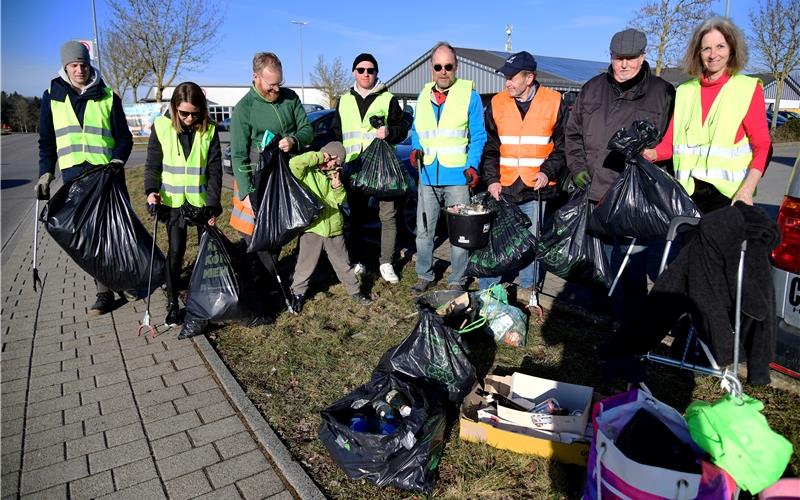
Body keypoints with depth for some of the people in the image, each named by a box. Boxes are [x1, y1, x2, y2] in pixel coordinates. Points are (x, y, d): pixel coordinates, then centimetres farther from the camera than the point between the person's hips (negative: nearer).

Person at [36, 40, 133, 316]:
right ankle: (104, 292, 9)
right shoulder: (52, 96, 9)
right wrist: (45, 174, 3)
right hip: (74, 177, 2)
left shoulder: (108, 96, 4)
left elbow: (124, 137, 5)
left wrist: (117, 161, -13)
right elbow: (46, 141, 12)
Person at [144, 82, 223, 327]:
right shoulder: (162, 127, -4)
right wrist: (152, 191, -15)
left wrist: (214, 204, -8)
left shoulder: (209, 130, -3)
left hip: (201, 201, 1)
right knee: (175, 251, 2)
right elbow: (152, 164, 2)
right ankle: (172, 302, 14)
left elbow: (214, 169, -3)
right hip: (173, 202, 0)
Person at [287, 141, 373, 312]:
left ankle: (354, 290, 30)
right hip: (312, 227, -4)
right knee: (305, 265, 7)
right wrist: (319, 156, -21)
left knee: (343, 263, 16)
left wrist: (337, 186, -10)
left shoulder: (333, 175, 11)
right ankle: (298, 293, 26)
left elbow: (342, 200, 10)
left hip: (334, 228, 5)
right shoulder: (307, 173, -7)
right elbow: (294, 163, -28)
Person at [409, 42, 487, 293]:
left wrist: (472, 166, -15)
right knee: (423, 230, 8)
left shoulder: (470, 95, -2)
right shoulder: (423, 96, 11)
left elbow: (478, 137, -2)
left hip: (457, 177, -4)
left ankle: (457, 282, 18)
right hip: (428, 176, 4)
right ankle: (425, 276, 24)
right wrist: (416, 149, 0)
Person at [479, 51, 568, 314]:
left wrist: (548, 171, -9)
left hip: (537, 189, -1)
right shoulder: (496, 104, 5)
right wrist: (492, 179, -2)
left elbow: (563, 145, 5)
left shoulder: (554, 103, 0)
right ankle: (487, 291, 16)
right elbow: (490, 147, 9)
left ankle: (530, 291, 24)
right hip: (503, 188, 2)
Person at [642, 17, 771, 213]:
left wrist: (747, 190, -16)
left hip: (728, 191, -2)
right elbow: (670, 142, 7)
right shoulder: (685, 91, 12)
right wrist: (650, 154, -15)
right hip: (689, 189, 3)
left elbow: (762, 146, -2)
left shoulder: (748, 88, 3)